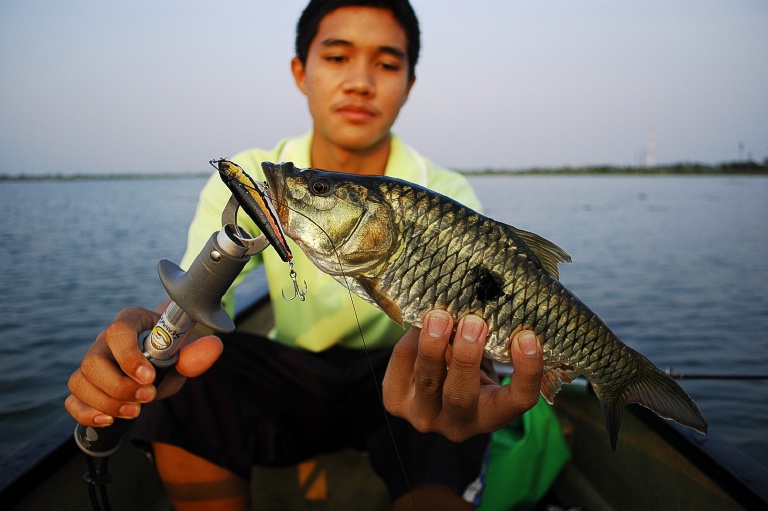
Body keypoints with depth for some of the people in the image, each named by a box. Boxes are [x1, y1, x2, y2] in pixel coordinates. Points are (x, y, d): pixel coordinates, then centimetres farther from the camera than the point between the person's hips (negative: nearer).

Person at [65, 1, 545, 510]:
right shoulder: (246, 181, -7)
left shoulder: (446, 196, -12)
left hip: (401, 375, -1)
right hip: (292, 378, 2)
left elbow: (460, 329, -27)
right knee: (183, 380, -26)